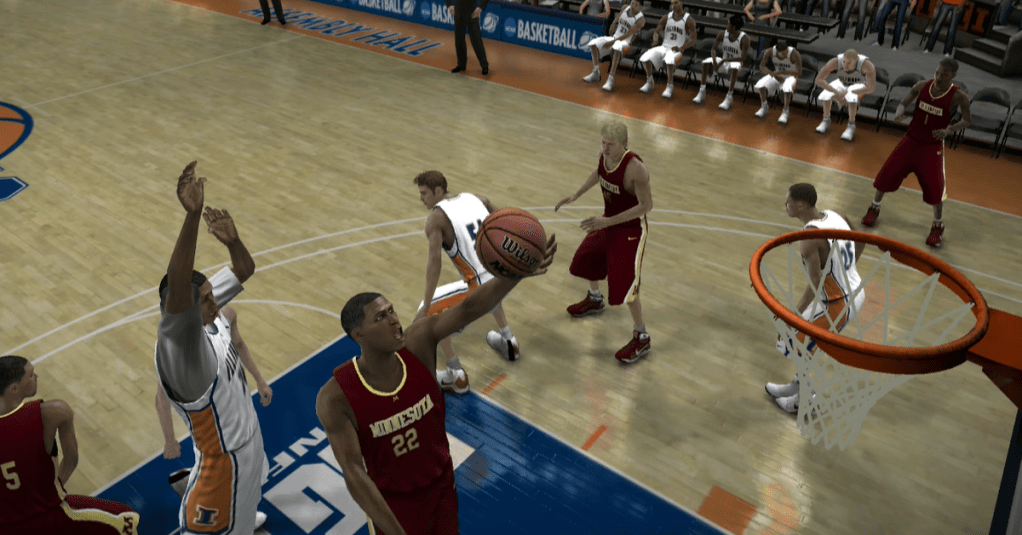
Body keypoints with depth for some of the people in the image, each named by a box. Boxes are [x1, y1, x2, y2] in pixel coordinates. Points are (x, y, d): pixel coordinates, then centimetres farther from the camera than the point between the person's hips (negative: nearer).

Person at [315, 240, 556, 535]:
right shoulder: (335, 399, -28)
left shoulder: (419, 341, -22)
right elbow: (354, 475, -28)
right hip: (392, 503, -3)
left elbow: (469, 308, -35)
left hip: (442, 486, 4)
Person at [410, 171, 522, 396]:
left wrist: (425, 307, -20)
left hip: (481, 287, -7)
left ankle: (456, 378, 14)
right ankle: (508, 343, 54)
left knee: (432, 313, 12)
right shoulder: (476, 199, 11)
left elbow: (434, 260, -20)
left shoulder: (436, 217, -9)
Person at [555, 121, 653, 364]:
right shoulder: (604, 155, -9)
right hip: (608, 222, 8)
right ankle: (595, 300, 54)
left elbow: (646, 205, -27)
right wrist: (576, 195, 7)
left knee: (624, 285, -9)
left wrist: (608, 221, -31)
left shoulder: (634, 168, -32)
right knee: (585, 259, 23)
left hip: (630, 230, -8)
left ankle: (641, 339, 10)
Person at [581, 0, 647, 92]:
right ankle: (595, 73, -9)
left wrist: (613, 42, -27)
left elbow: (628, 35, -22)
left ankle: (611, 79, -46)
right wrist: (613, 24, 10)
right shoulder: (625, 8, 4)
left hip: (625, 41, -7)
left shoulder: (641, 19, -15)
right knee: (594, 44, -12)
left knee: (617, 48, -42)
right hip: (614, 37, 7)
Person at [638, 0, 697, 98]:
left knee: (670, 60, -40)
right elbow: (657, 32, 14)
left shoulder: (689, 21, -3)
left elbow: (693, 40, -5)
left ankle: (670, 87, -24)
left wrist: (681, 48, -22)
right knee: (646, 58, -23)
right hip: (664, 47, 4)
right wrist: (655, 38, -12)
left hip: (677, 49, -4)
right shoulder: (666, 18, 9)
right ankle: (649, 83, -1)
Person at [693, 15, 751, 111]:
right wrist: (714, 60, -23)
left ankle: (729, 98, -36)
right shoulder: (723, 34, -6)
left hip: (735, 63, -4)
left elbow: (742, 58, -23)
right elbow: (713, 49, -1)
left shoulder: (744, 38, -18)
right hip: (723, 63, 5)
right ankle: (702, 93, -17)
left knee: (734, 67, -41)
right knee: (706, 62, -22)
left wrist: (724, 60, -30)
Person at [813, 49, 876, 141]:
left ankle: (851, 127, -21)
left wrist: (846, 93, -44)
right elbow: (818, 80, -31)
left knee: (851, 95, -37)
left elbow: (872, 88, -37)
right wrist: (837, 93, -41)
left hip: (858, 86, -2)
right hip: (842, 83, 3)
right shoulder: (836, 61, -31)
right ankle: (826, 121, -7)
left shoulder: (867, 65, -36)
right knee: (827, 93, -30)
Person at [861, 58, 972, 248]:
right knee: (887, 173, 3)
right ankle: (874, 209, 27)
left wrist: (949, 130, -28)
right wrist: (899, 111, -22)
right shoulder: (922, 86, -11)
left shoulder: (958, 97, -18)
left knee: (934, 188, -2)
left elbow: (967, 120, -8)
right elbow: (904, 103, 2)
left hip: (932, 147, -2)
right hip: (911, 140, 3)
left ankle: (937, 227, 18)